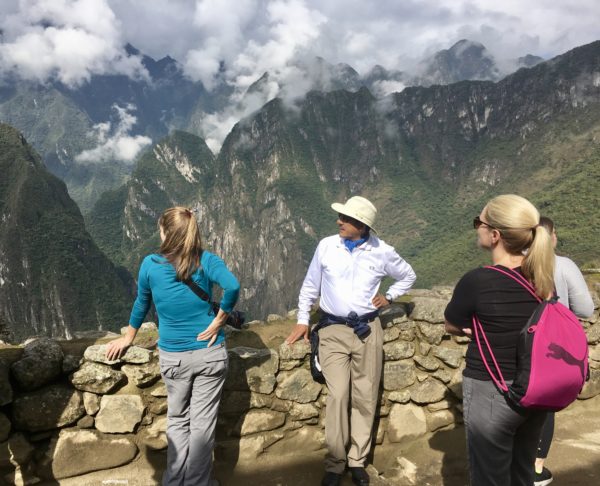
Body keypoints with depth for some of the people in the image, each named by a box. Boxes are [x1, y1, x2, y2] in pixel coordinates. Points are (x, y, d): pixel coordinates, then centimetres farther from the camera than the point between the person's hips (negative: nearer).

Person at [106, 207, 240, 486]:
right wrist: (219, 320, -12)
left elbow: (141, 304, 9)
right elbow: (232, 286, -26)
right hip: (209, 352, -1)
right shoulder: (207, 261, -9)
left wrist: (128, 338, 24)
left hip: (173, 356, 1)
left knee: (177, 420, 21)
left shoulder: (150, 264, -5)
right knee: (203, 421, 11)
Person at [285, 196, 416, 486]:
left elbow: (408, 276, 16)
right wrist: (302, 320, 6)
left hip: (367, 329, 1)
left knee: (365, 397, 7)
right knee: (337, 397, -5)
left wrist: (389, 297, 3)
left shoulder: (382, 252, -3)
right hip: (332, 330, -1)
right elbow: (310, 285, 8)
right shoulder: (326, 246, -3)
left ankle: (357, 462, 22)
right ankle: (335, 463, 11)